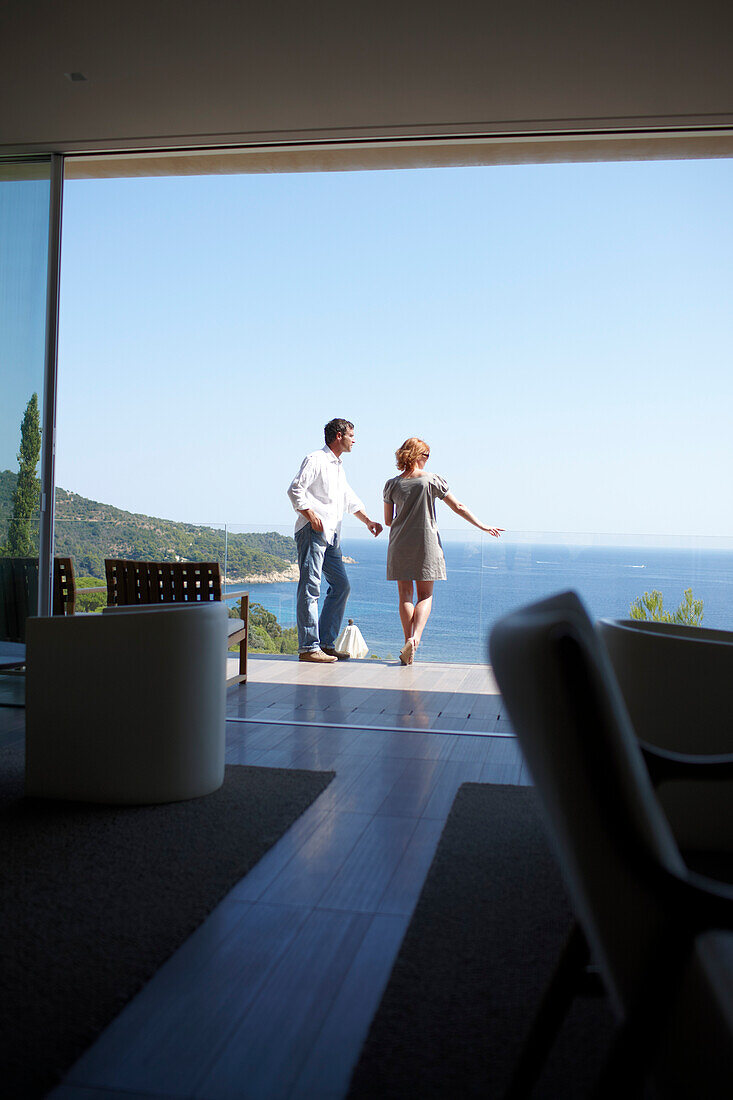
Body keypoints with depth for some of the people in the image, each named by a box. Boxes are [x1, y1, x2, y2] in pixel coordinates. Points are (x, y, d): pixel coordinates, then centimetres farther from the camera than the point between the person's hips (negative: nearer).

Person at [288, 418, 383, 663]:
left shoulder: (338, 466, 23)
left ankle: (326, 643, 13)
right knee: (310, 587, -9)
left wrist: (368, 521, 28)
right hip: (313, 531, -10)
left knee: (341, 585, 8)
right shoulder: (315, 460, -5)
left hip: (332, 535, 10)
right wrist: (311, 516, -19)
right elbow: (295, 490, -14)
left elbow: (350, 499, 32)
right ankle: (308, 647, -9)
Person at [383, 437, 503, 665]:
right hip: (426, 544, -2)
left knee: (405, 595, 7)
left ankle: (408, 641, 2)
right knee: (425, 595, 4)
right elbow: (458, 507, 0)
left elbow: (388, 520, 5)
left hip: (399, 545, 2)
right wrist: (482, 526, 9)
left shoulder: (392, 484, 1)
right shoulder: (432, 480, -4)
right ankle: (415, 638, -17)